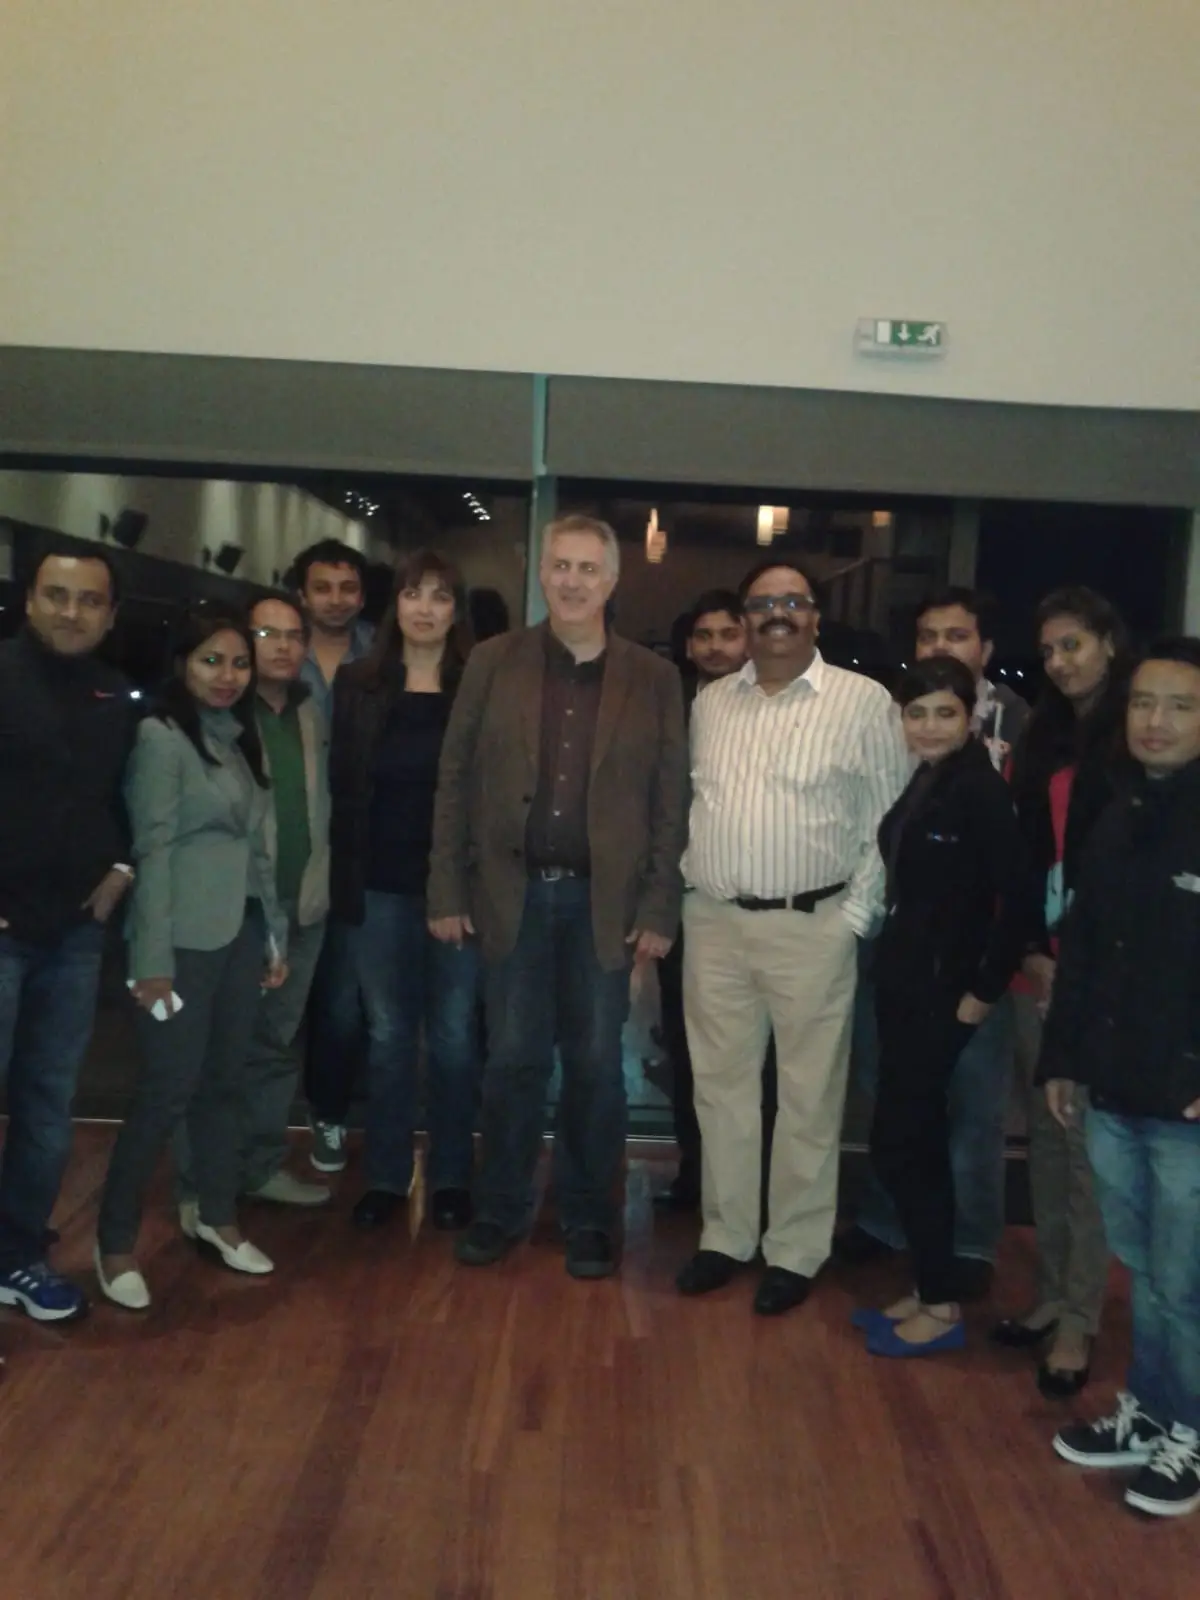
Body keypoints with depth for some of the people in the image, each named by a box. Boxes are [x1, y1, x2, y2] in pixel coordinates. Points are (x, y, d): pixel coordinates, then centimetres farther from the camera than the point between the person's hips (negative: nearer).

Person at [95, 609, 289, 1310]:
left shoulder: (243, 737, 12)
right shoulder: (161, 736, -8)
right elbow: (153, 850, -13)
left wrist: (276, 935, 13)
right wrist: (153, 959, -15)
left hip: (241, 932, 6)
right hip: (186, 938, -6)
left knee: (226, 1080, 12)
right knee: (169, 1089, -3)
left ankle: (218, 1217, 28)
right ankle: (116, 1240, 12)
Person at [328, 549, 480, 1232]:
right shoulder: (358, 684, 4)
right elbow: (342, 786, 3)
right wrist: (344, 881, -2)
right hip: (380, 886, 2)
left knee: (453, 1036, 7)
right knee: (388, 1034, 10)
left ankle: (452, 1177, 20)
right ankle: (387, 1177, 22)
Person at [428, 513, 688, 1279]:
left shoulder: (654, 678, 1)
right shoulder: (494, 662, 2)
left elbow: (671, 801, 0)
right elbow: (456, 780, 2)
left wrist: (659, 910, -5)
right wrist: (448, 891, -2)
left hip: (605, 900, 0)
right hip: (514, 893, 1)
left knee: (596, 1064, 8)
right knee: (514, 1061, 9)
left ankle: (591, 1218, 24)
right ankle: (502, 1209, 26)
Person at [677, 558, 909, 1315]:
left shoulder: (865, 702, -4)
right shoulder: (711, 703, 10)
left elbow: (891, 822, -5)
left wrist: (856, 916, -9)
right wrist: (689, 883, 8)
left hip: (812, 925, -4)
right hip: (713, 922, 4)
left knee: (808, 1093, 5)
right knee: (722, 1085, 12)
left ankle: (796, 1250, 19)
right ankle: (726, 1236, 27)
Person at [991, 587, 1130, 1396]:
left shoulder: (1139, 737, -4)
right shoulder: (1043, 739, 14)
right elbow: (1027, 854, 12)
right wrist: (1033, 949, 0)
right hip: (1045, 963, 6)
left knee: (1089, 1139, -2)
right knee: (1047, 1132, 9)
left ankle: (1080, 1320, 6)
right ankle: (1054, 1293, 20)